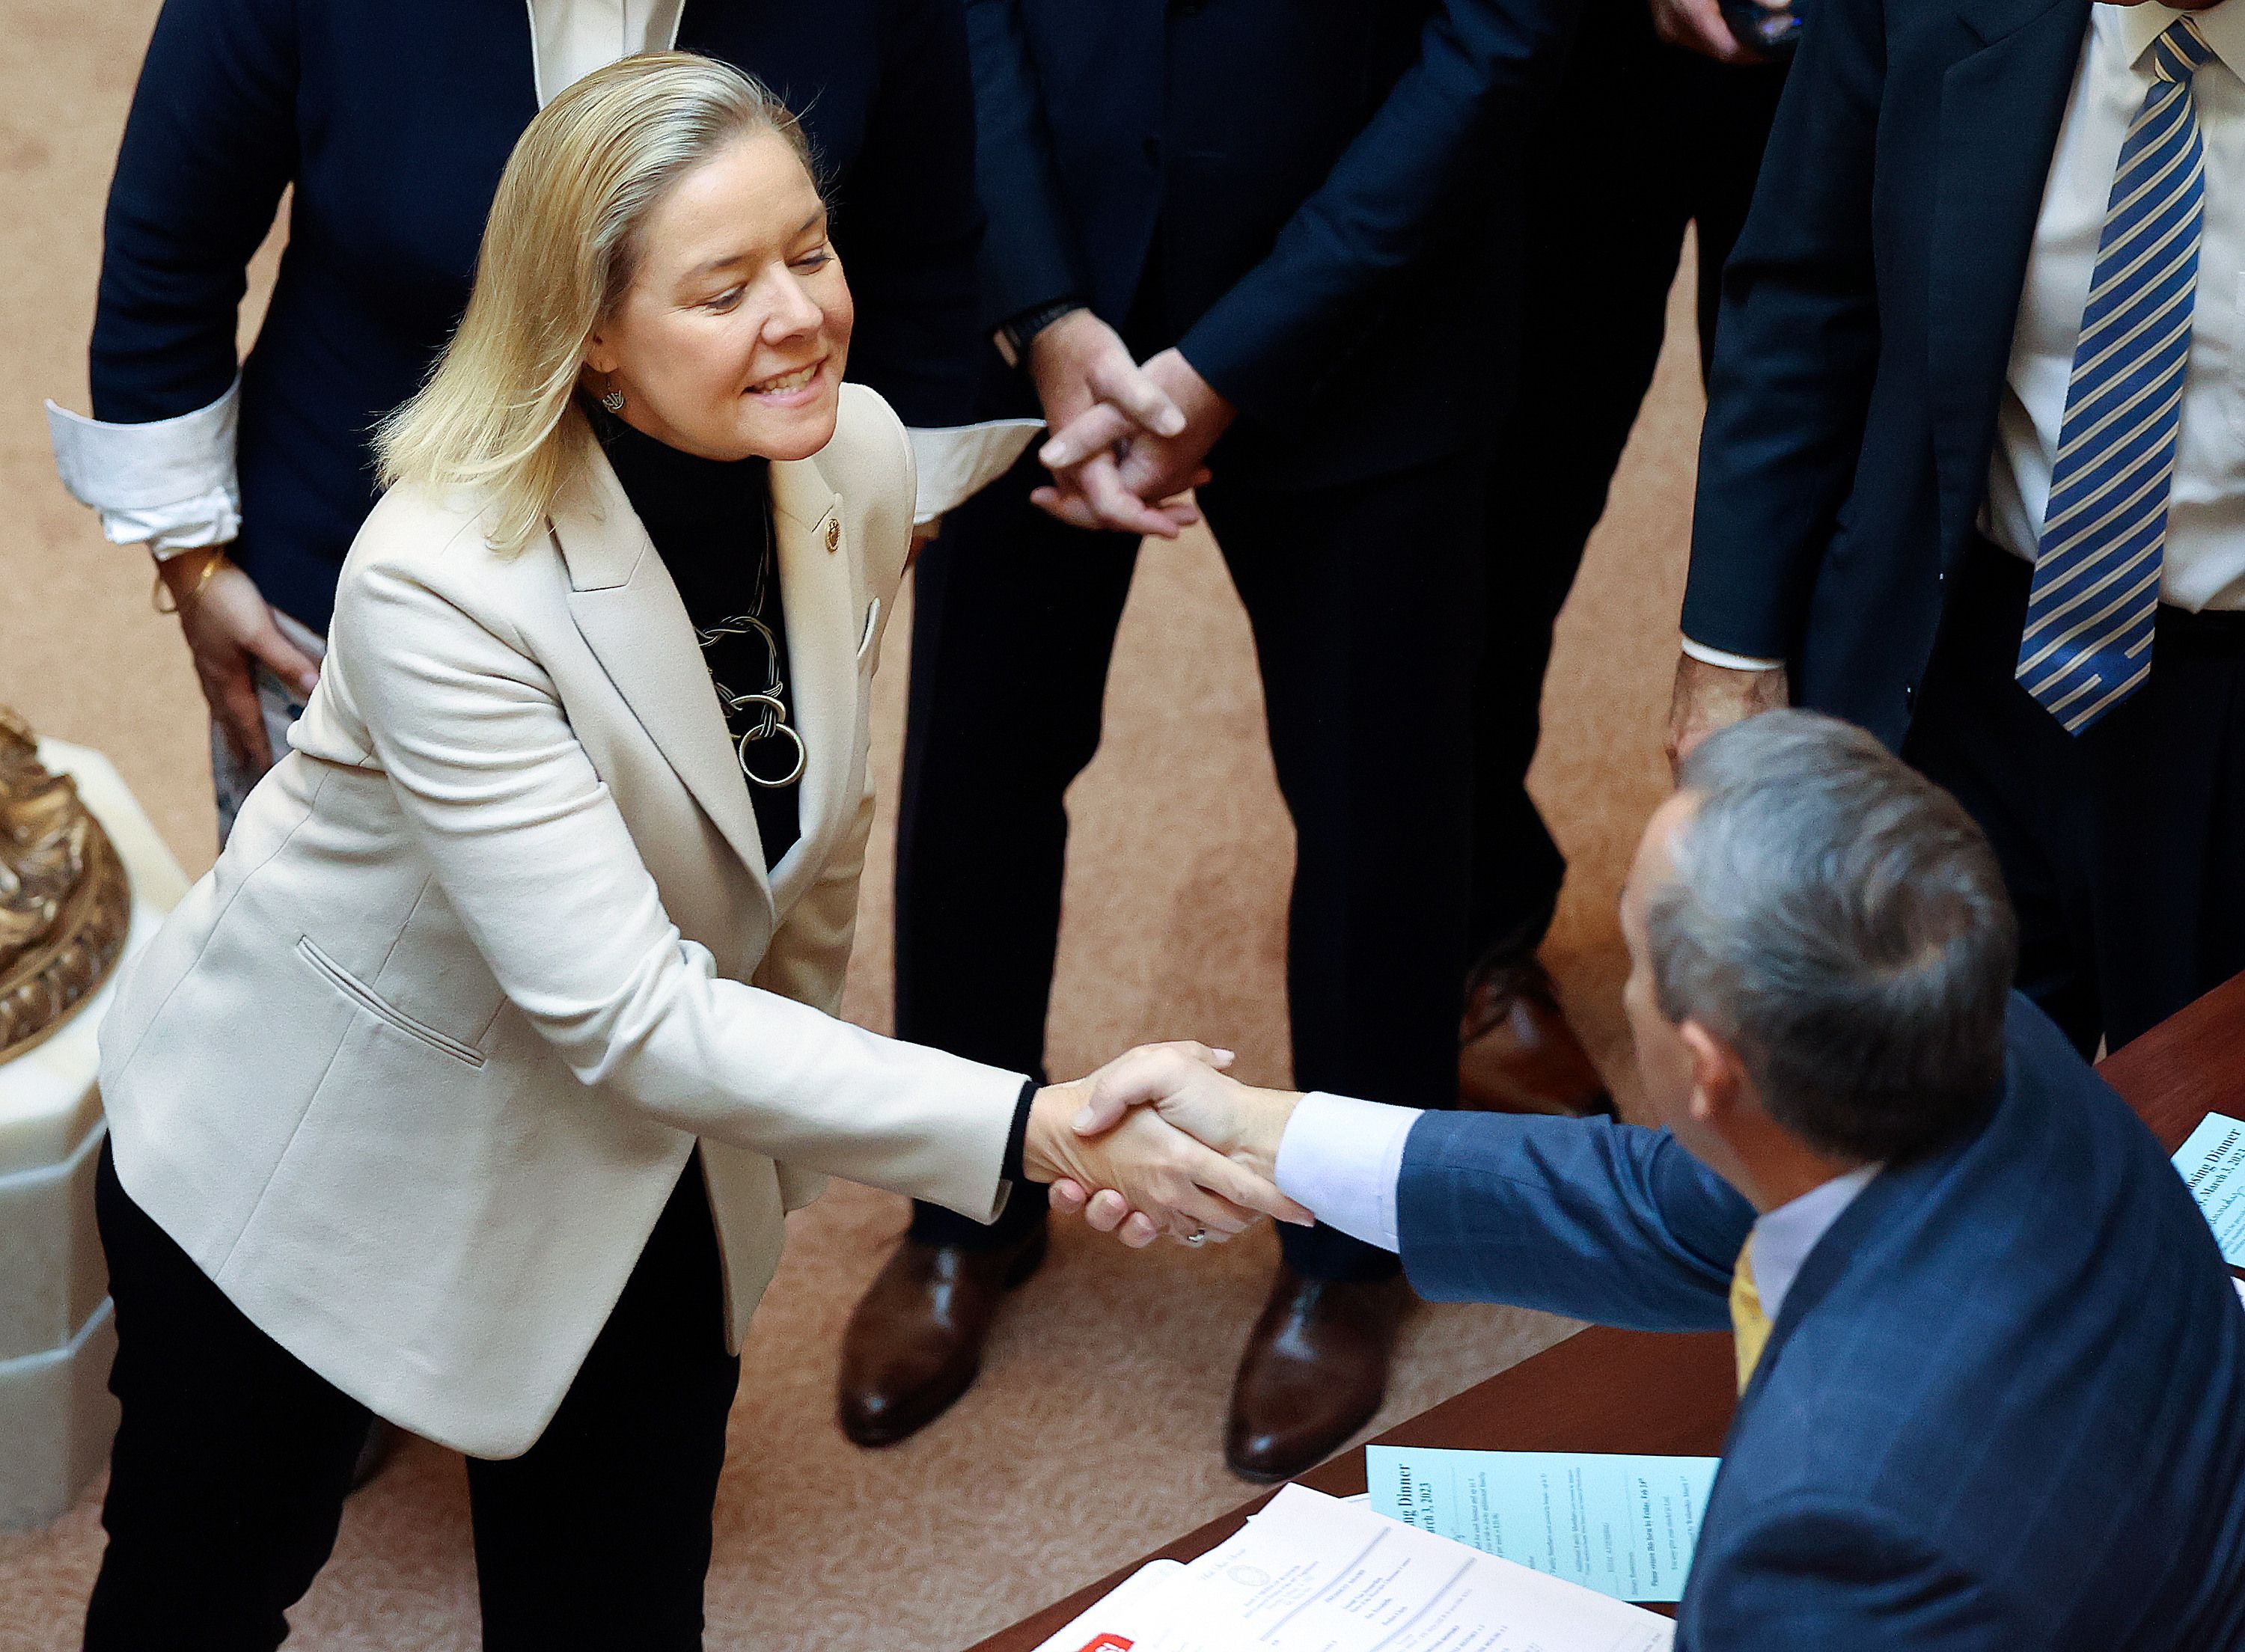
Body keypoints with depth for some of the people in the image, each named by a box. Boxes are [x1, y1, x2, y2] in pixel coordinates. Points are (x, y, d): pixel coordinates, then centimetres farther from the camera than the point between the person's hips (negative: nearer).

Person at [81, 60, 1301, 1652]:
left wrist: (788, 1129, 14)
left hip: (638, 1163, 5)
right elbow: (630, 1020, -34)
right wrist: (1034, 1132, -40)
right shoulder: (441, 582, -33)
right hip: (323, 1156, -5)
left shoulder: (857, 459, -14)